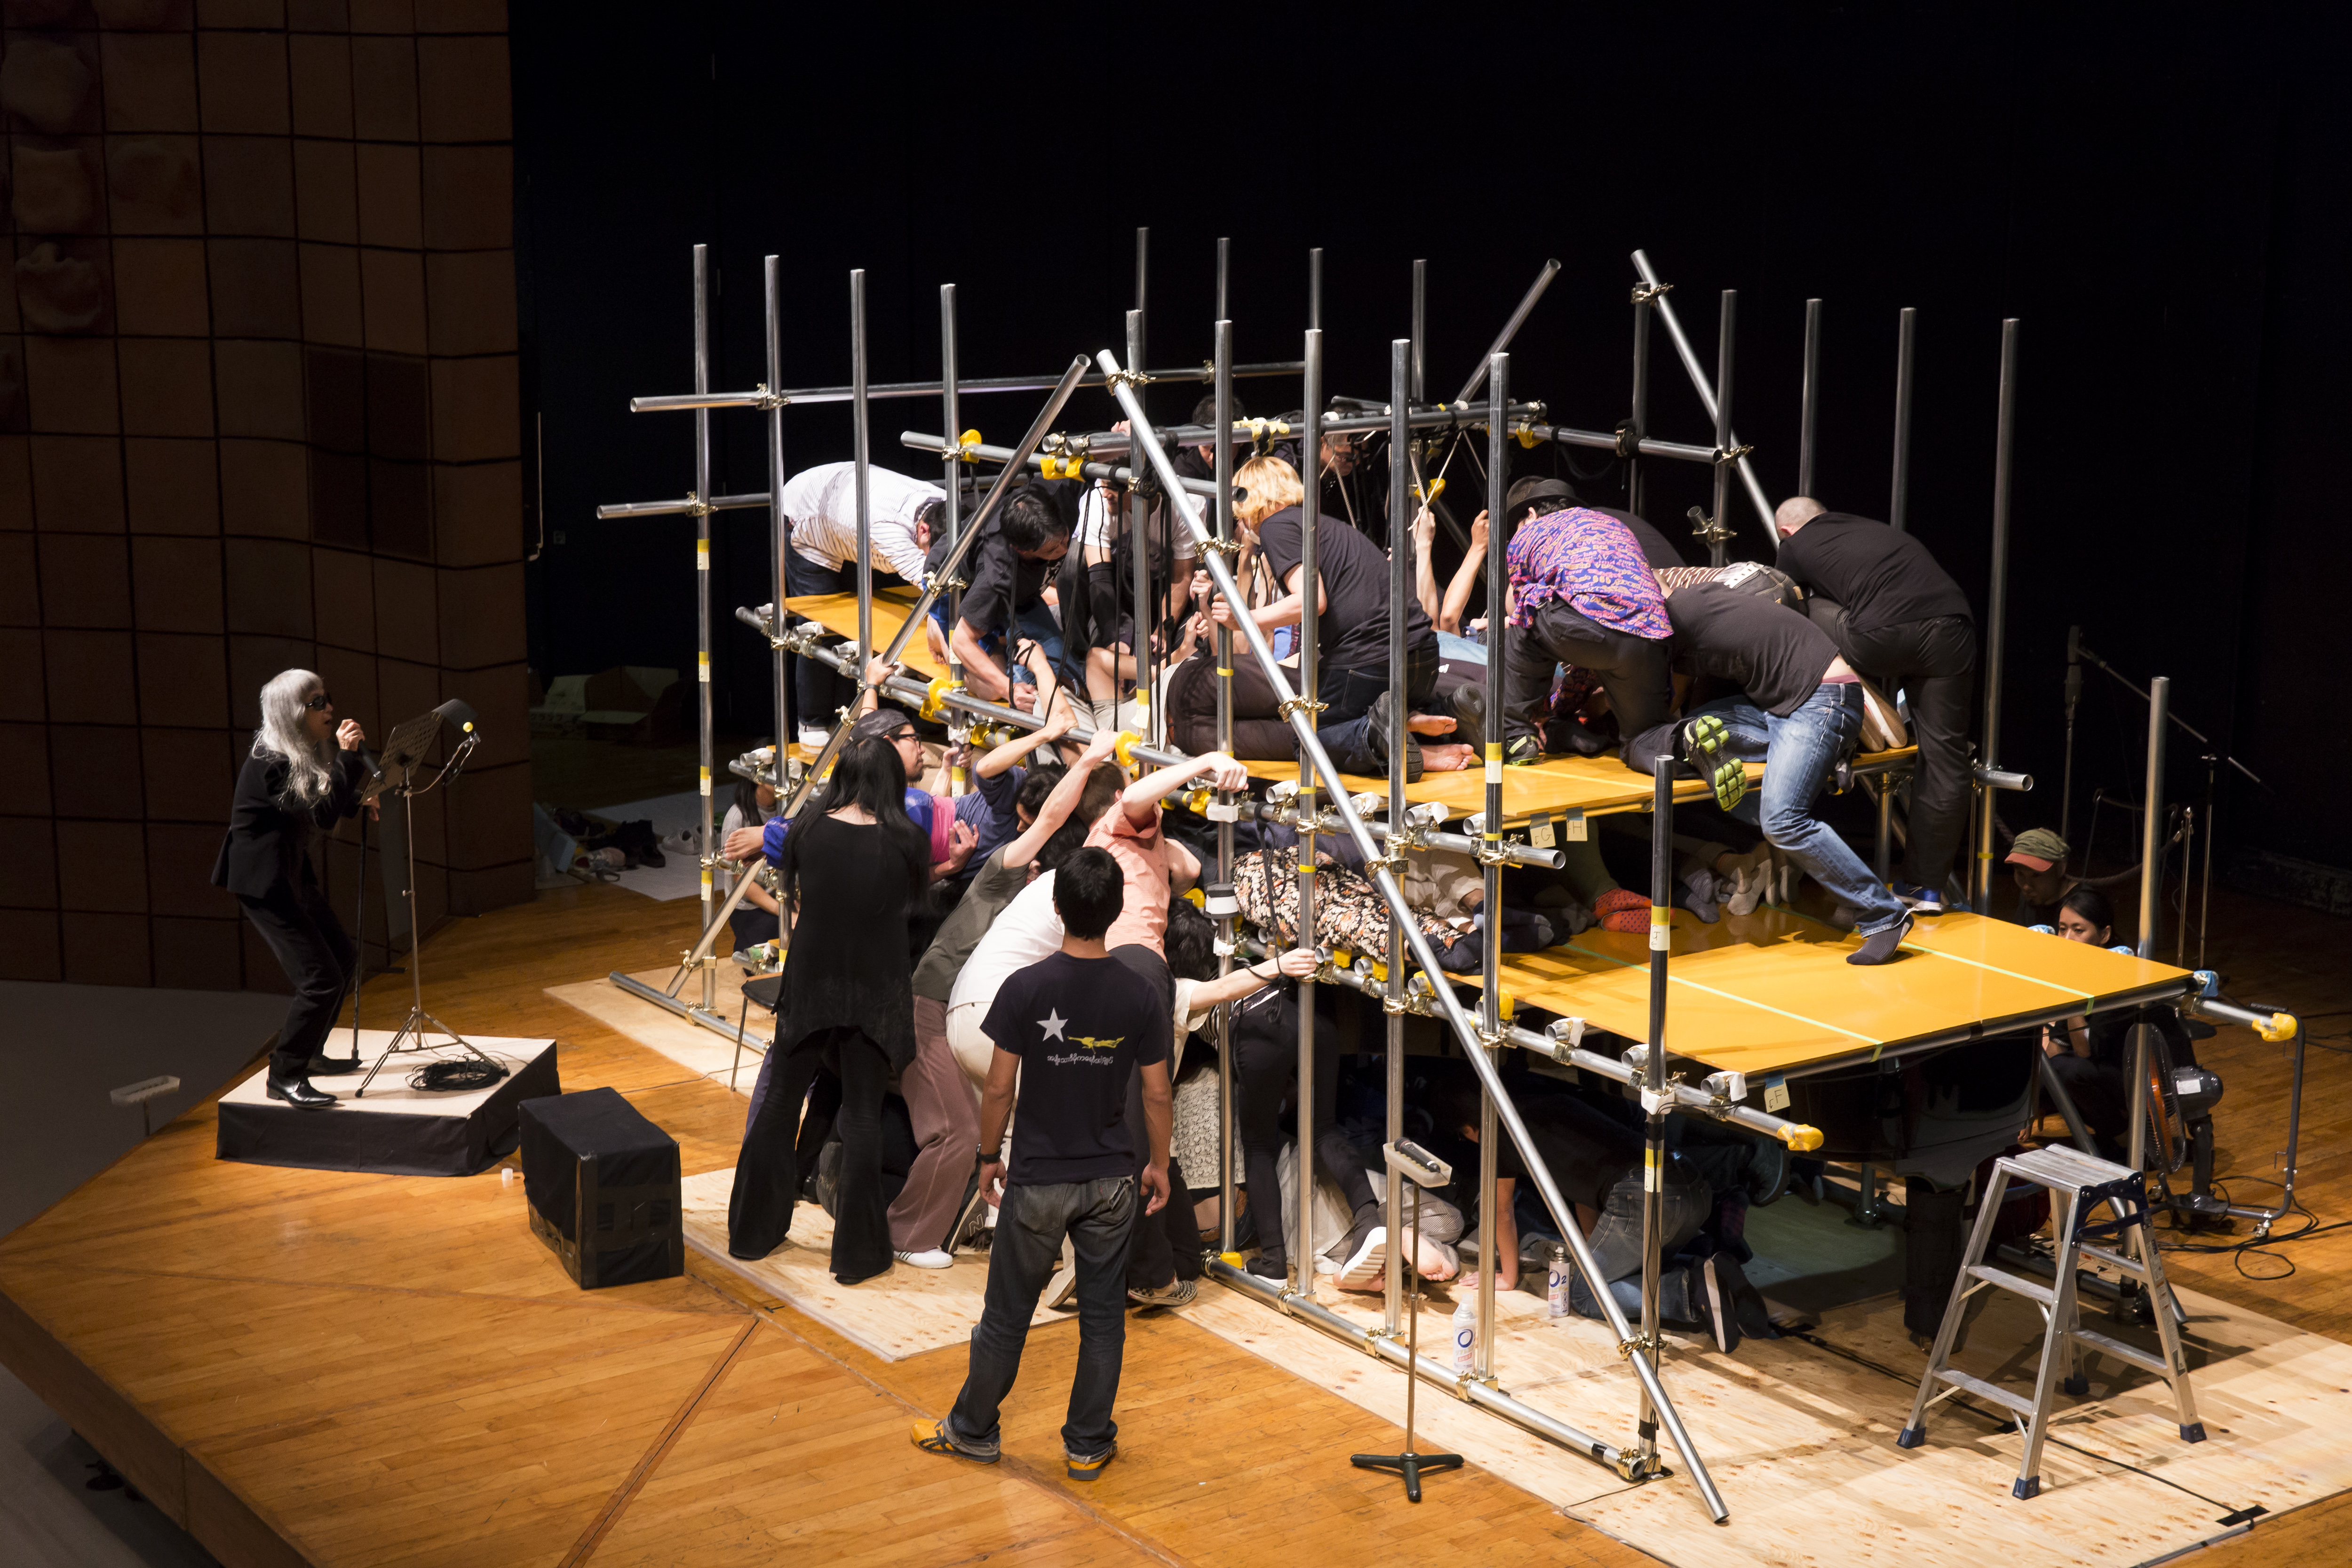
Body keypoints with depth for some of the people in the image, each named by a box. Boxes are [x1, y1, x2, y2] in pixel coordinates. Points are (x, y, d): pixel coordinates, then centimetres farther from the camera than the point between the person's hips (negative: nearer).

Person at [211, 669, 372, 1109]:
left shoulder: (305, 754, 5)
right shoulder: (269, 764, -24)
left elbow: (329, 802, 18)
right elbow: (322, 816, -28)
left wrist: (357, 802, -1)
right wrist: (348, 758, -30)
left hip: (292, 874, 10)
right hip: (263, 882, -10)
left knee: (343, 959, 18)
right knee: (320, 978, -14)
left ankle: (310, 1053, 34)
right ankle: (284, 1078, -3)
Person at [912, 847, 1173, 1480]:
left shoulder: (1025, 989, -15)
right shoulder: (1140, 998, -9)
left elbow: (999, 1087, -10)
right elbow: (1156, 1095, -2)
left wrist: (989, 1156, 4)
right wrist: (1158, 1165, 12)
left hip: (1039, 1182, -1)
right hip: (1112, 1180, 2)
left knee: (1008, 1314, 13)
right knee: (1103, 1314, 12)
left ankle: (974, 1430, 28)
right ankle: (1088, 1445, 20)